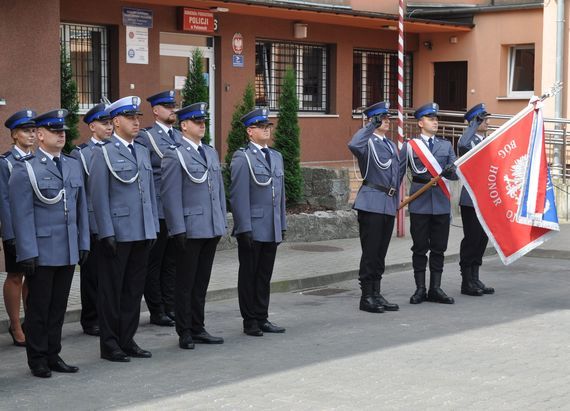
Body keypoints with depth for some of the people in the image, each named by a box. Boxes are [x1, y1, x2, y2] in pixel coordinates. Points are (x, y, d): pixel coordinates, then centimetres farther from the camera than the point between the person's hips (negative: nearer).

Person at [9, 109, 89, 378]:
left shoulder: (73, 165, 13)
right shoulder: (25, 169, -5)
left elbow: (81, 207, 16)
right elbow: (22, 214, -10)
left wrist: (83, 243, 10)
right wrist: (28, 253, -14)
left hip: (68, 252, 5)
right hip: (41, 252, -5)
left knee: (58, 307, 11)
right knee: (38, 308, 4)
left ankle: (53, 355, 20)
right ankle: (38, 360, 14)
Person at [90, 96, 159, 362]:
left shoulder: (142, 151, 15)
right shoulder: (103, 152, -5)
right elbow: (99, 195, -9)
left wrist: (154, 227, 12)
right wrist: (107, 232, -14)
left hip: (143, 233, 6)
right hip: (117, 233, -6)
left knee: (134, 289, 11)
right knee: (112, 290, 2)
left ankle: (127, 340, 19)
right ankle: (110, 345, 10)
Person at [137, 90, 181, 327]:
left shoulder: (179, 137, 15)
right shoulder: (145, 137, -6)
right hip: (157, 210, -6)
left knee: (172, 262, 11)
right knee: (154, 262, 3)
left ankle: (170, 307, 18)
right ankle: (157, 312, 9)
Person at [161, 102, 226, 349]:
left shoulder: (210, 152, 15)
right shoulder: (174, 155, -7)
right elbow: (170, 195, -11)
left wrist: (222, 222, 13)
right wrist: (178, 229, -15)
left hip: (211, 229, 7)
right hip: (189, 230, -7)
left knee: (202, 282, 13)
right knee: (185, 283, 3)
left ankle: (198, 329, 21)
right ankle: (185, 333, 10)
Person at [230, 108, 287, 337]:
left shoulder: (276, 157, 16)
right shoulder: (242, 158, -7)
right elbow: (238, 196, -12)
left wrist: (282, 225, 14)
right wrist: (244, 229, -16)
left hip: (272, 230, 6)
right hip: (252, 229, -6)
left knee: (265, 276, 11)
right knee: (249, 276, 4)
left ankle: (262, 318, 19)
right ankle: (250, 321, 11)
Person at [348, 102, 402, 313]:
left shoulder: (391, 145, 18)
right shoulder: (368, 142, -7)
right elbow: (353, 145, -32)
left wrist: (396, 199, 19)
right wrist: (371, 125, -26)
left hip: (389, 204, 8)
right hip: (372, 203, -8)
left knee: (381, 252, 12)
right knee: (370, 251, -3)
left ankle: (376, 294, 18)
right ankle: (367, 297, 4)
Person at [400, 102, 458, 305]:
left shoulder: (446, 145, 12)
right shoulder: (409, 146, 3)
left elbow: (456, 173, 7)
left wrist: (450, 172, -16)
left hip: (441, 204, 3)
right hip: (419, 203, -3)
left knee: (439, 248, 6)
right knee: (420, 248, 2)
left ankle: (436, 289, 14)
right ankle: (420, 289, 10)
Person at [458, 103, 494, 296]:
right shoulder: (469, 141, -10)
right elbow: (462, 145, -35)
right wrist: (474, 124, -27)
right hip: (471, 199, -8)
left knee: (482, 238, 10)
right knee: (471, 238, -4)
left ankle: (475, 279, 19)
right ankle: (467, 282, 4)